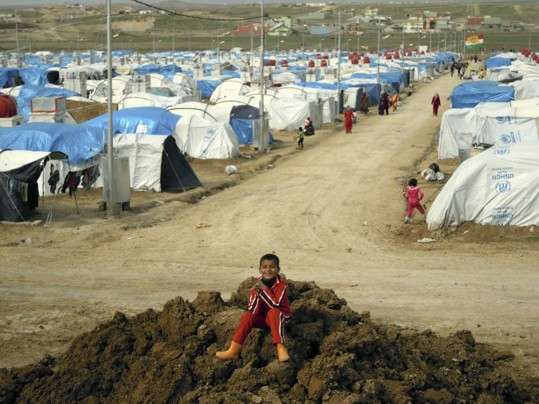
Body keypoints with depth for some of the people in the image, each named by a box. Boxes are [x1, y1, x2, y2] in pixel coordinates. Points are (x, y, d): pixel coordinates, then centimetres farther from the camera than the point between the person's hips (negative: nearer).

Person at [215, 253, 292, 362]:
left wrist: (263, 288, -31)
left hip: (280, 317, -4)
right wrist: (257, 294, -29)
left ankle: (281, 348, -42)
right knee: (247, 316, -21)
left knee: (273, 312, -34)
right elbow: (253, 311, -13)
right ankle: (234, 351, -21)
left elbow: (275, 304, -30)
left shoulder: (281, 284, -17)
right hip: (262, 317, 4)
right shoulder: (256, 283, -8)